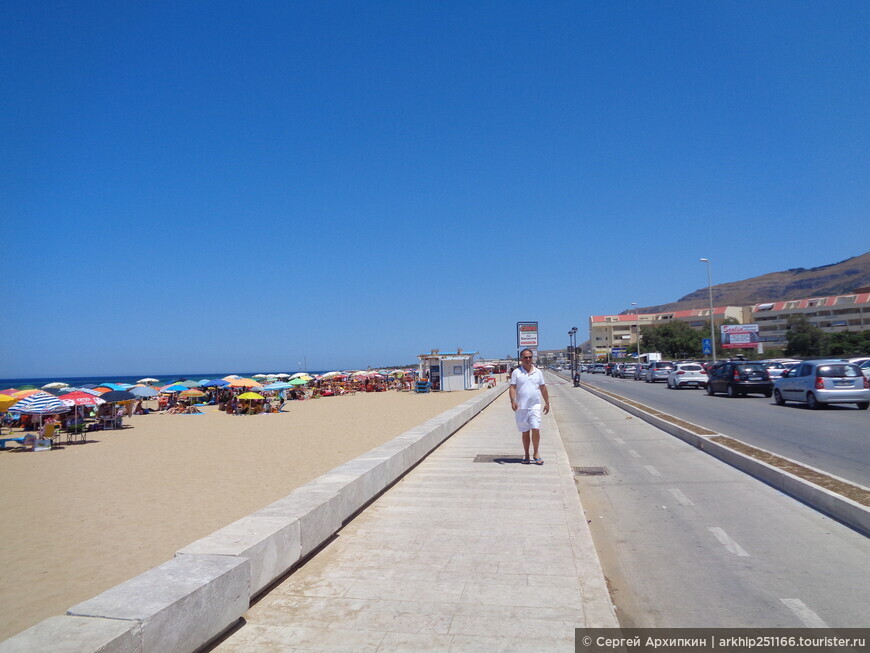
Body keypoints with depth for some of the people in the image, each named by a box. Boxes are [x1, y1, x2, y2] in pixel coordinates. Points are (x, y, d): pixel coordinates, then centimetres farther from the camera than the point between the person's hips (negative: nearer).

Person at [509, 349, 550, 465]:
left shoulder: (538, 372, 9)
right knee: (525, 432, 7)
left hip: (535, 406, 1)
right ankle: (526, 455, 18)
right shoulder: (516, 372, 1)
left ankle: (535, 453, 8)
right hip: (521, 407, -1)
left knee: (536, 429, -9)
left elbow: (543, 388, 14)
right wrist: (513, 401, -18)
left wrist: (547, 403, 13)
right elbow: (512, 388, -4)